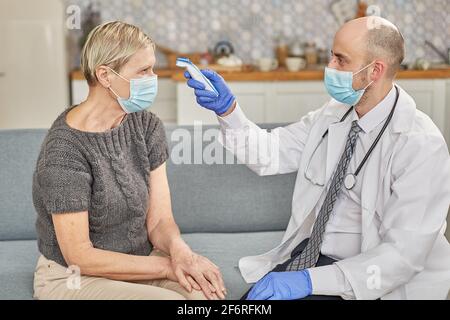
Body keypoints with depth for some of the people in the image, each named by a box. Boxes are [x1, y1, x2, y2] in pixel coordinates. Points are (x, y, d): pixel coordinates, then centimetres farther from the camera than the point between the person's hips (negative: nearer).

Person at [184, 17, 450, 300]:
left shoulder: (420, 143, -18)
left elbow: (405, 254, -22)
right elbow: (269, 153, 3)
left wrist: (310, 280, -27)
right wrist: (227, 109, -12)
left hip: (362, 281, -5)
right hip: (308, 255, 5)